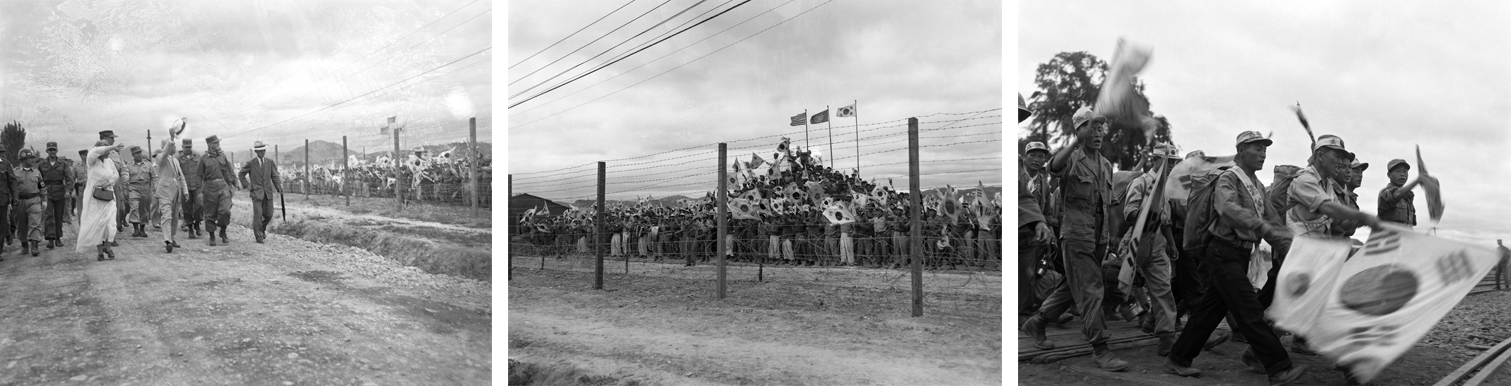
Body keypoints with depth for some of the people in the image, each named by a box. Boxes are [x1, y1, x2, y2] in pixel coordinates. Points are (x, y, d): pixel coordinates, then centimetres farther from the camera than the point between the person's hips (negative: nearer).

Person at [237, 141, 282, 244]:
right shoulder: (250, 164, -3)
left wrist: (279, 189, -5)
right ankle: (259, 236, -2)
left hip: (268, 193, 3)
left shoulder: (270, 162, 6)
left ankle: (262, 228, 32)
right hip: (256, 192, -3)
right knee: (258, 214, -10)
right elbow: (240, 175, 8)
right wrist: (247, 185, 3)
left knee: (269, 214, 4)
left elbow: (274, 176, 5)